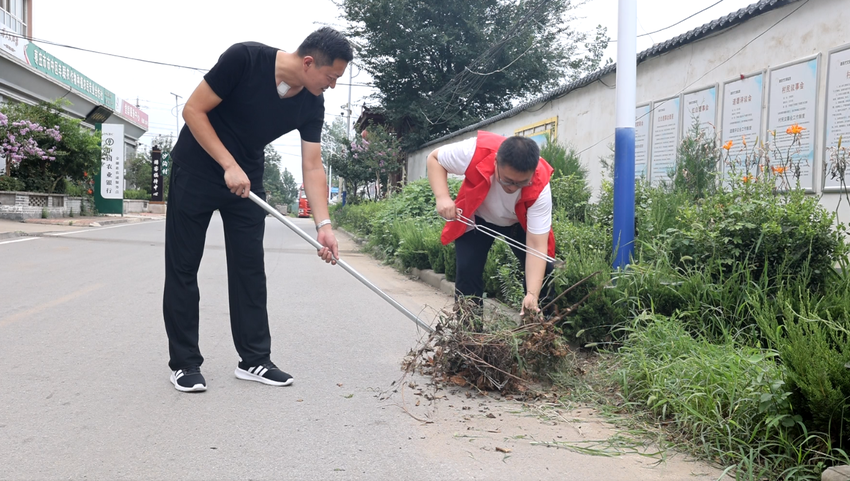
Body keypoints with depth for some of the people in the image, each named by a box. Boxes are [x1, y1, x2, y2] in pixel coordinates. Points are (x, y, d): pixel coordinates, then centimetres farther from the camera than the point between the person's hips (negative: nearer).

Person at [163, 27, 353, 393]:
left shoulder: (312, 104, -10)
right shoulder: (245, 58, -25)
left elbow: (312, 166, -10)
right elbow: (193, 110, -20)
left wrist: (323, 225, -20)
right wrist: (229, 166, -25)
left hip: (246, 180, 5)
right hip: (196, 171, -4)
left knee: (250, 269, 3)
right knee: (183, 267, 0)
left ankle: (254, 359, 12)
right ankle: (184, 363, 10)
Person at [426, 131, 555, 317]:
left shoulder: (539, 187, -38)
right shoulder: (476, 152, -39)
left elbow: (536, 246, -38)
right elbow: (434, 158, -20)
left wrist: (532, 295, -50)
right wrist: (442, 196, -37)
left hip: (520, 222, 0)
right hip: (477, 217, 0)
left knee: (544, 271, -11)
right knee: (467, 271, -13)